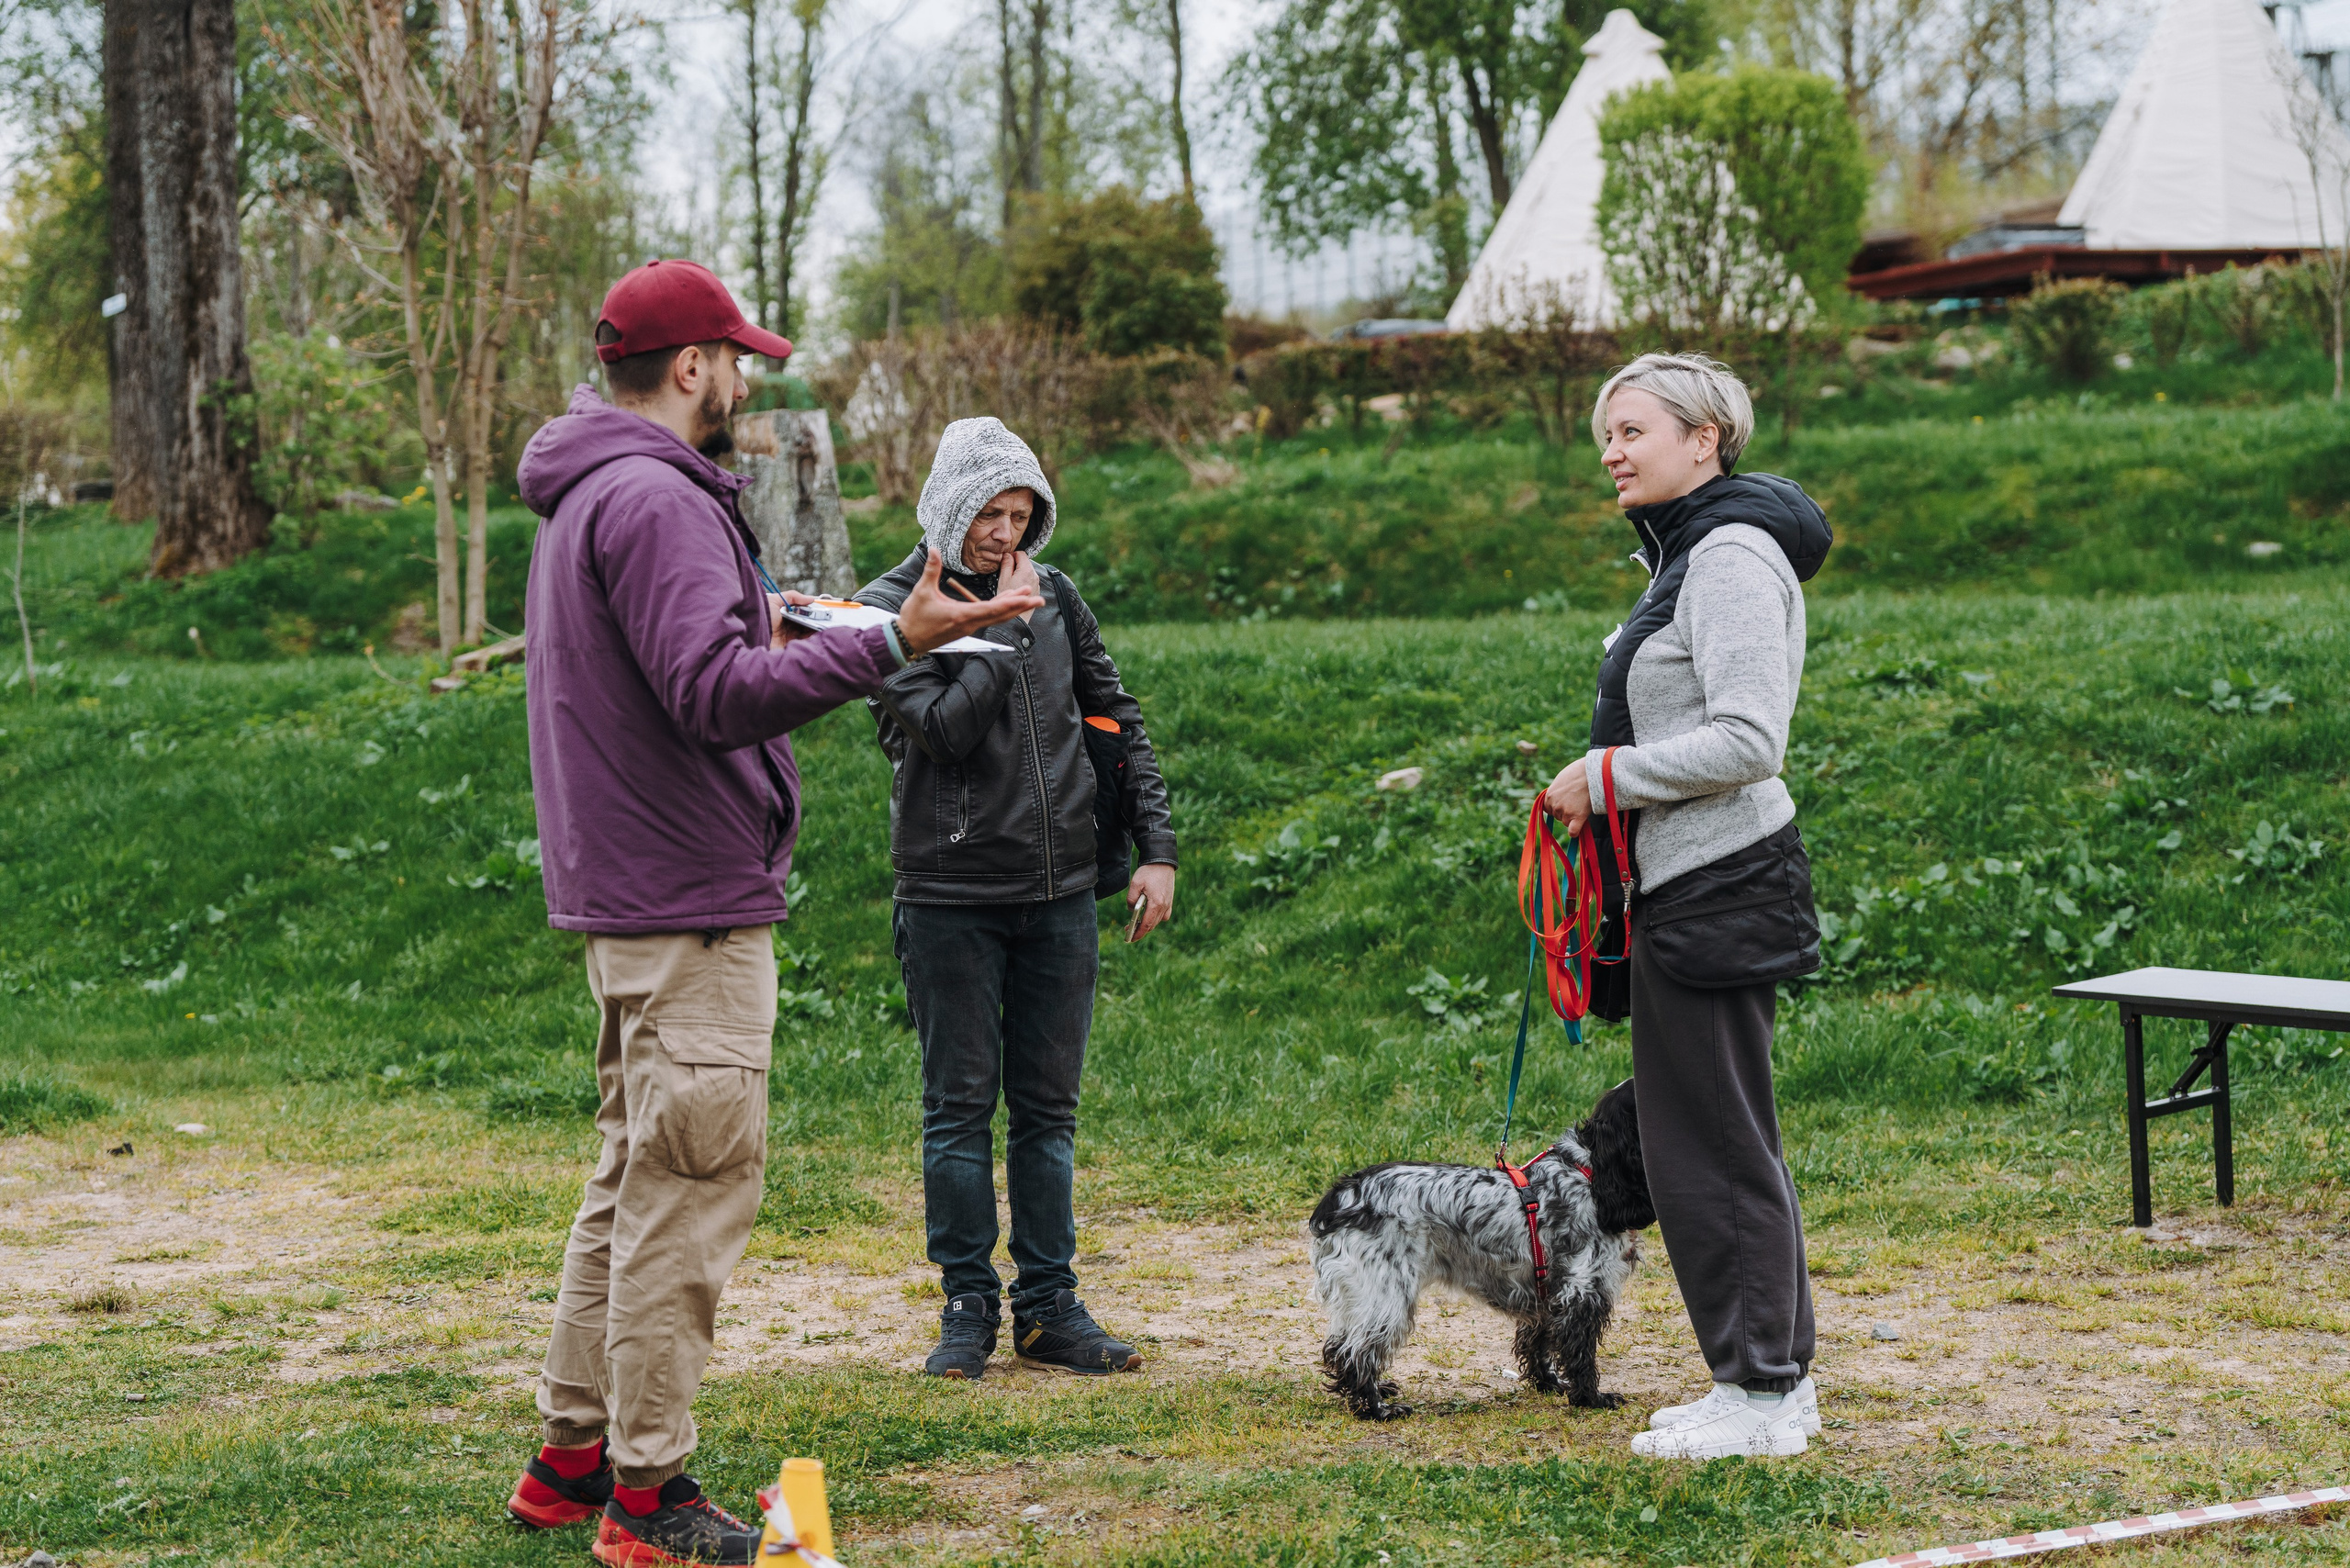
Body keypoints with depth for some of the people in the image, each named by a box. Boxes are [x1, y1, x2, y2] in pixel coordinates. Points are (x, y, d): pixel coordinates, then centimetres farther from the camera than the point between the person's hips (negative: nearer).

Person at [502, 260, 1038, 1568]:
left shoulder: (586, 502, 17)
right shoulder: (655, 501, -16)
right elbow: (714, 695, -26)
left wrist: (764, 644, 26)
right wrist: (889, 646, -31)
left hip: (630, 895, 11)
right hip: (691, 903, -11)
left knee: (640, 1178, 17)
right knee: (693, 1184, -7)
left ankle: (574, 1456, 23)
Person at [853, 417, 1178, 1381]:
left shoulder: (1053, 594, 8)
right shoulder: (892, 607, -5)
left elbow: (1118, 719, 13)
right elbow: (944, 726, -20)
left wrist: (1157, 849, 8)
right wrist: (1005, 627, -15)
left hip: (1060, 895, 4)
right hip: (951, 897, -4)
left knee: (1048, 1108, 8)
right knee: (961, 1107, 2)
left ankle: (1050, 1308, 15)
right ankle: (969, 1307, 11)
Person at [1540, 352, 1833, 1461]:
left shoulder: (1732, 556, -15)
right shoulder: (1689, 552, 17)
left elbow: (1747, 741, -22)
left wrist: (1608, 776, -14)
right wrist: (1599, 785, 13)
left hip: (1716, 889, -11)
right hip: (1689, 883, 11)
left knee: (1711, 1141, -5)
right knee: (1726, 1137, 15)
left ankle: (1758, 1393, 3)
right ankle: (1779, 1378, 22)